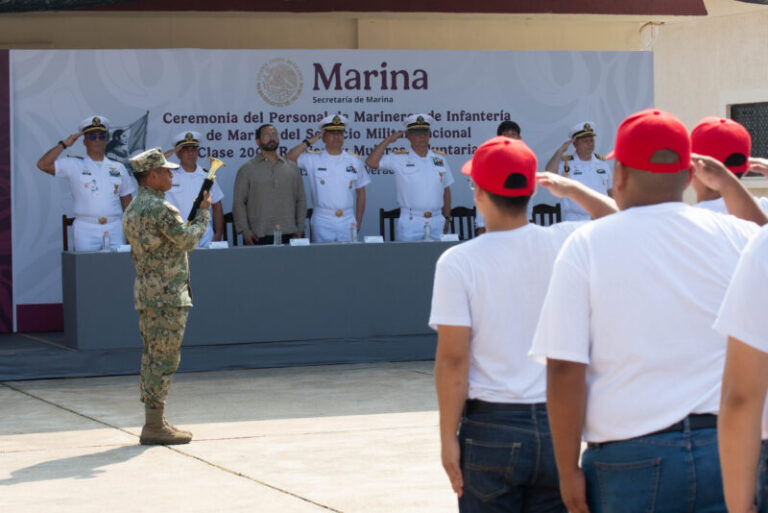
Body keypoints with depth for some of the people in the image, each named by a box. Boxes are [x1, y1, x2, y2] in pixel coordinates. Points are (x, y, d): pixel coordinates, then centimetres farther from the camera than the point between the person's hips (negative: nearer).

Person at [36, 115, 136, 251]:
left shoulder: (118, 168, 16)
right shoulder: (74, 166, 7)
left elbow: (126, 201, 17)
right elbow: (43, 165, -3)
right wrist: (64, 144, -3)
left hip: (115, 229, 2)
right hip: (86, 230, -2)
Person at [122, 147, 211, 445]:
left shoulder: (133, 209, 14)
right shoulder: (160, 209, -17)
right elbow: (187, 240, -10)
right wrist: (204, 214, 4)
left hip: (145, 293, 10)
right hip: (166, 296, -10)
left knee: (153, 359, 12)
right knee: (164, 360, -7)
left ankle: (155, 423, 17)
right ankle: (154, 427, -6)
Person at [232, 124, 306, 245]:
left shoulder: (292, 168, 15)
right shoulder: (247, 169, 7)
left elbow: (301, 200, 16)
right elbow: (238, 203, 4)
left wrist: (300, 229, 7)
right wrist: (245, 231, -6)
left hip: (288, 235, 2)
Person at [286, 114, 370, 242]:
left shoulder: (354, 161, 10)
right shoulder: (313, 160, 4)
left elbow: (361, 193, 13)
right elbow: (289, 158, -10)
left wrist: (358, 222, 7)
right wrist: (309, 142, -6)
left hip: (347, 222, 2)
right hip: (322, 222, -2)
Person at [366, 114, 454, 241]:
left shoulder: (440, 159, 12)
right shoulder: (399, 159, 2)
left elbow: (446, 191, 17)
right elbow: (371, 162, -10)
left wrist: (447, 218, 14)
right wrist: (388, 140, -7)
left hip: (437, 222, 3)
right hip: (410, 223, -3)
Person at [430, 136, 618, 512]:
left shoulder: (458, 263, -9)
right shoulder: (565, 244, -2)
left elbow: (453, 358, -11)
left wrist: (449, 439, -5)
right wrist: (571, 189, 25)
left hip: (490, 428, -3)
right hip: (555, 425, 3)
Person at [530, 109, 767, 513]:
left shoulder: (586, 245, -6)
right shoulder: (733, 236, 1)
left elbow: (565, 369, -10)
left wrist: (568, 471, -3)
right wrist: (729, 187, 28)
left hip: (631, 460, -2)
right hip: (728, 451, 2)